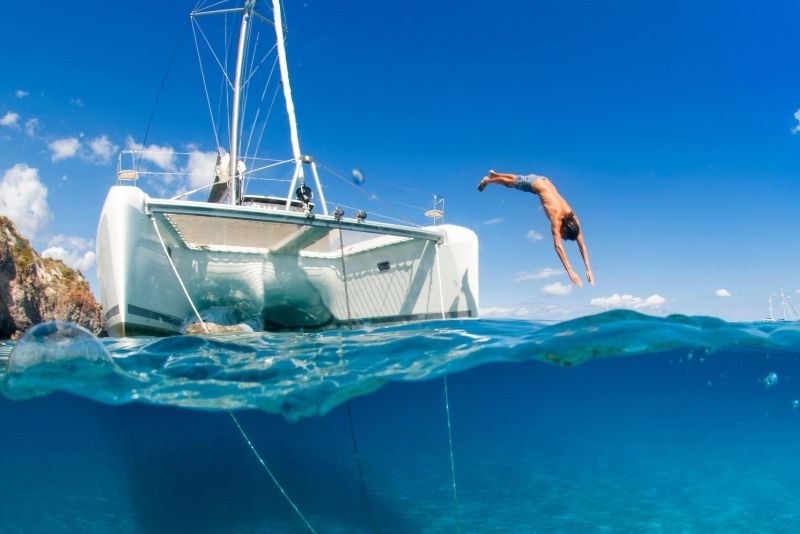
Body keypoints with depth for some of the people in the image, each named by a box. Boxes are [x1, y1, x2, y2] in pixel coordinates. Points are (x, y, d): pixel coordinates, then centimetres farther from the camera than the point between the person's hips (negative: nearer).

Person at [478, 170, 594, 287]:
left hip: (544, 181, 4)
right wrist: (570, 271, -55)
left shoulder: (573, 218, -27)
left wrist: (589, 270, -31)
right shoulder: (557, 217, -42)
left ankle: (493, 174, 59)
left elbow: (582, 245, -25)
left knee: (514, 179, 31)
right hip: (533, 182, -4)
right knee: (509, 182, 24)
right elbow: (558, 246, -49)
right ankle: (487, 180, 54)